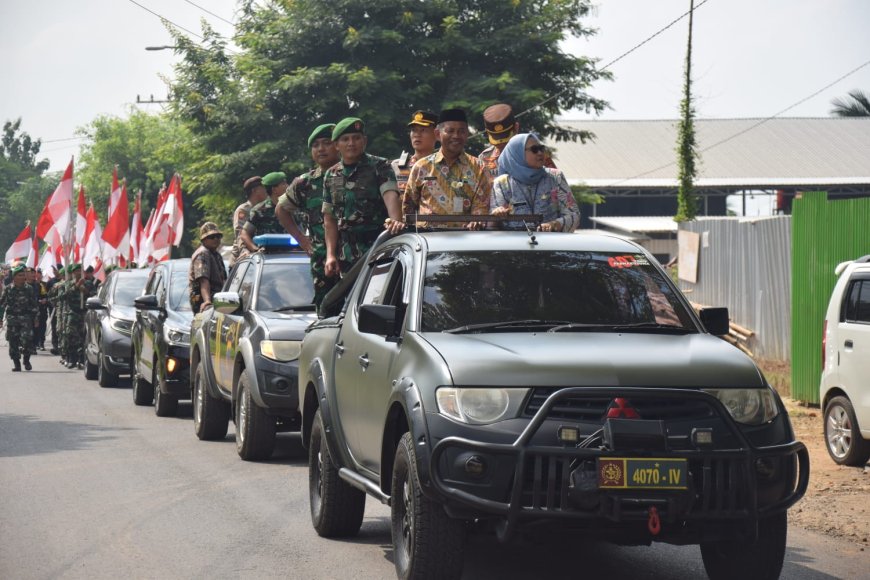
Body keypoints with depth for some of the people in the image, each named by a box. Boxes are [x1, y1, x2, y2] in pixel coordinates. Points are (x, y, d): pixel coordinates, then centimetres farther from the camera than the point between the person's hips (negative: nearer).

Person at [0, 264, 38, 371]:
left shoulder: (29, 289, 5)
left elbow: (34, 304, 9)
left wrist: (36, 317, 8)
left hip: (26, 318, -1)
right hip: (12, 319, 1)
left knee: (27, 339, -13)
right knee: (13, 341, 0)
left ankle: (26, 360, 7)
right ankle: (16, 363, 10)